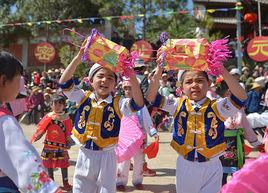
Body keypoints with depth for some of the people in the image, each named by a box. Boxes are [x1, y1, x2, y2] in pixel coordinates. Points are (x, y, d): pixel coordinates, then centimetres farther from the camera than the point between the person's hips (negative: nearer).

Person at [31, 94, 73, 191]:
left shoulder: (66, 118, -5)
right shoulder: (48, 117, -1)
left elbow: (68, 133, -2)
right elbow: (41, 129, 2)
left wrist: (69, 143, -6)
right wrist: (35, 138, -5)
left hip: (61, 146, -2)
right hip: (49, 145, 2)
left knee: (63, 165, 4)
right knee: (49, 165, 12)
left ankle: (65, 183, 18)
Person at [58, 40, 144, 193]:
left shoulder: (118, 103, -7)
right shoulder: (83, 97, 0)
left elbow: (138, 104, -24)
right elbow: (65, 83, -10)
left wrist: (132, 77, -35)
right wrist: (78, 58, -20)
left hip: (106, 157, -2)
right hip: (85, 155, 2)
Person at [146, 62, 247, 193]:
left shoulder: (217, 107, -8)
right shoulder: (178, 106, -2)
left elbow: (241, 97, -23)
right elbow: (152, 97, -8)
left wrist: (222, 70, -29)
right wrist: (158, 72, -20)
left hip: (211, 167, -2)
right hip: (185, 165, 2)